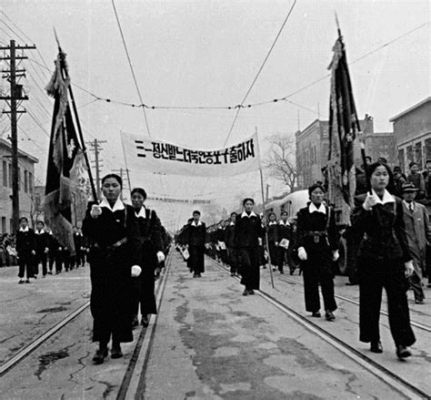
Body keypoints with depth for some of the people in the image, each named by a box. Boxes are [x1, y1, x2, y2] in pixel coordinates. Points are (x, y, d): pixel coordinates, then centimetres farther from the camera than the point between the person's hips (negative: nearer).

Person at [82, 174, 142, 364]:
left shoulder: (128, 211, 2)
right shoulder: (94, 208, 5)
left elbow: (134, 238, -3)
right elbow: (86, 232, -6)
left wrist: (135, 262, -13)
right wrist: (92, 217, -25)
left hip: (121, 261, 0)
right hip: (100, 261, 1)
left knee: (120, 302, 3)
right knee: (100, 302, -1)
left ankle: (117, 344, 17)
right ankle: (102, 345, 6)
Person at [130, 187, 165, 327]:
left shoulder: (151, 214, 2)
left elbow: (157, 233, -8)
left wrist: (159, 250, -22)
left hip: (147, 253, 0)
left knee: (147, 284, 3)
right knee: (132, 284, -2)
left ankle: (145, 314, 13)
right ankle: (133, 314, 7)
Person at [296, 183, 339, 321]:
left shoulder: (329, 211, 5)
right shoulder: (303, 212, 1)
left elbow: (333, 231, 9)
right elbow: (299, 231, -6)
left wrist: (335, 249, 7)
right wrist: (300, 247, -19)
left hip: (325, 248, 1)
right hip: (309, 249, 0)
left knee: (326, 277, -8)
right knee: (311, 280, 4)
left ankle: (329, 309, -2)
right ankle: (314, 308, 15)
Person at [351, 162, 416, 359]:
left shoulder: (396, 202, 8)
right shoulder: (361, 200, 0)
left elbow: (401, 232, 10)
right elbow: (356, 225, -12)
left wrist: (407, 259, 8)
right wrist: (365, 208, -27)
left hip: (393, 255, 2)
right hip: (370, 255, -2)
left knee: (398, 298, -4)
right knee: (371, 299, 5)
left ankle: (401, 343, -2)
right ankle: (374, 340, 19)